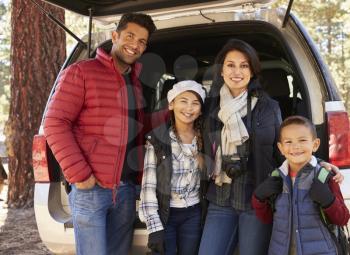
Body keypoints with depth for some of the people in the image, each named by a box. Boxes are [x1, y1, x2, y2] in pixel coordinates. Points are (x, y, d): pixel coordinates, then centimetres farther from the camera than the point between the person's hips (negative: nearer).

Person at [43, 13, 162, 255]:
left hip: (127, 189, 7)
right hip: (91, 188, -6)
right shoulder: (81, 72, -4)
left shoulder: (136, 83, 17)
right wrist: (79, 174, -16)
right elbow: (55, 124, -10)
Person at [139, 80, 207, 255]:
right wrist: (154, 227, -16)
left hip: (193, 215, 3)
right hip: (164, 214, -3)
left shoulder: (204, 140, 0)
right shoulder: (157, 139, -10)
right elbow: (148, 186, -12)